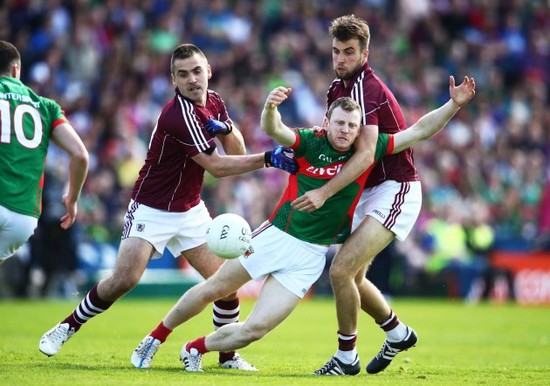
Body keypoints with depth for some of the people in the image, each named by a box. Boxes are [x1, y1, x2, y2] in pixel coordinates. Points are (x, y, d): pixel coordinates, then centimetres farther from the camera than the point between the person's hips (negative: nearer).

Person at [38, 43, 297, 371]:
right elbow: (216, 166, -24)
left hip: (191, 211, 7)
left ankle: (228, 355, 13)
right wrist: (268, 159, -27)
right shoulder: (179, 114, -25)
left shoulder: (214, 102, 1)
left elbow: (238, 151, 4)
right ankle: (67, 327, 2)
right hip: (152, 210, -7)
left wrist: (225, 128, -18)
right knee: (125, 279, -19)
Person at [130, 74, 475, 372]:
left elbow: (420, 130, -2)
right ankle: (156, 337, 27)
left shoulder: (368, 151, -2)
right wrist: (271, 107, -48)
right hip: (275, 236, -1)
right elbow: (273, 129, -26)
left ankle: (196, 349, 16)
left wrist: (454, 104, -13)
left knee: (256, 329, -8)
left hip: (310, 256, 1)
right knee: (212, 290, 5)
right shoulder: (310, 142, -8)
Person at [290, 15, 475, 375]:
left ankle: (346, 358, -3)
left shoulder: (367, 88, -21)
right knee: (352, 278, 15)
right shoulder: (338, 87, 8)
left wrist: (324, 193, -37)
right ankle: (398, 333, 38)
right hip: (370, 193, 10)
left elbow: (365, 154, -30)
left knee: (341, 270, -18)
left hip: (395, 191, -10)